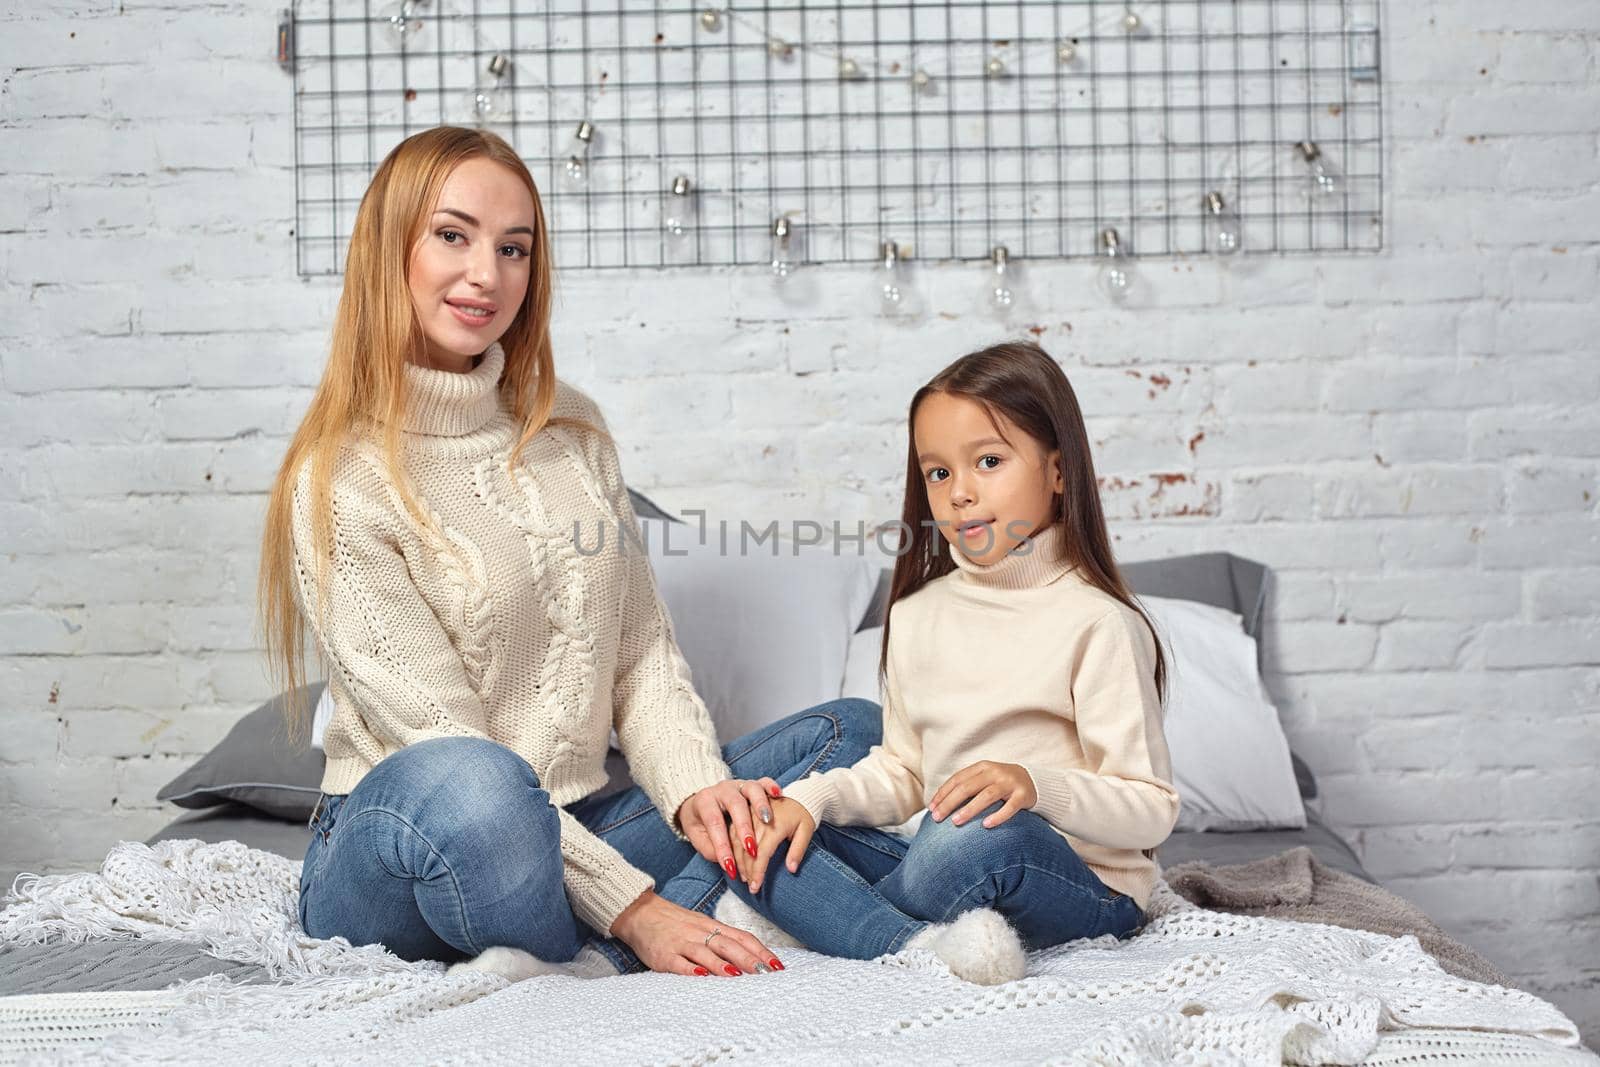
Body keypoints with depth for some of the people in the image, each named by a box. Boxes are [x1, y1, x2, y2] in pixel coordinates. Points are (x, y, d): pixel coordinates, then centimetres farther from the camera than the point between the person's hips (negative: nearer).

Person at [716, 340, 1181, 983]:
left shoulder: (1096, 624, -12)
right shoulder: (917, 616, 9)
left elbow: (1152, 809, -13)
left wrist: (1038, 786, -31)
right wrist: (814, 797, -4)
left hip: (1084, 886, -7)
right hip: (937, 852, 7)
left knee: (981, 837, -39)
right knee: (769, 842, -8)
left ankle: (822, 914, -15)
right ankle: (921, 944, -30)